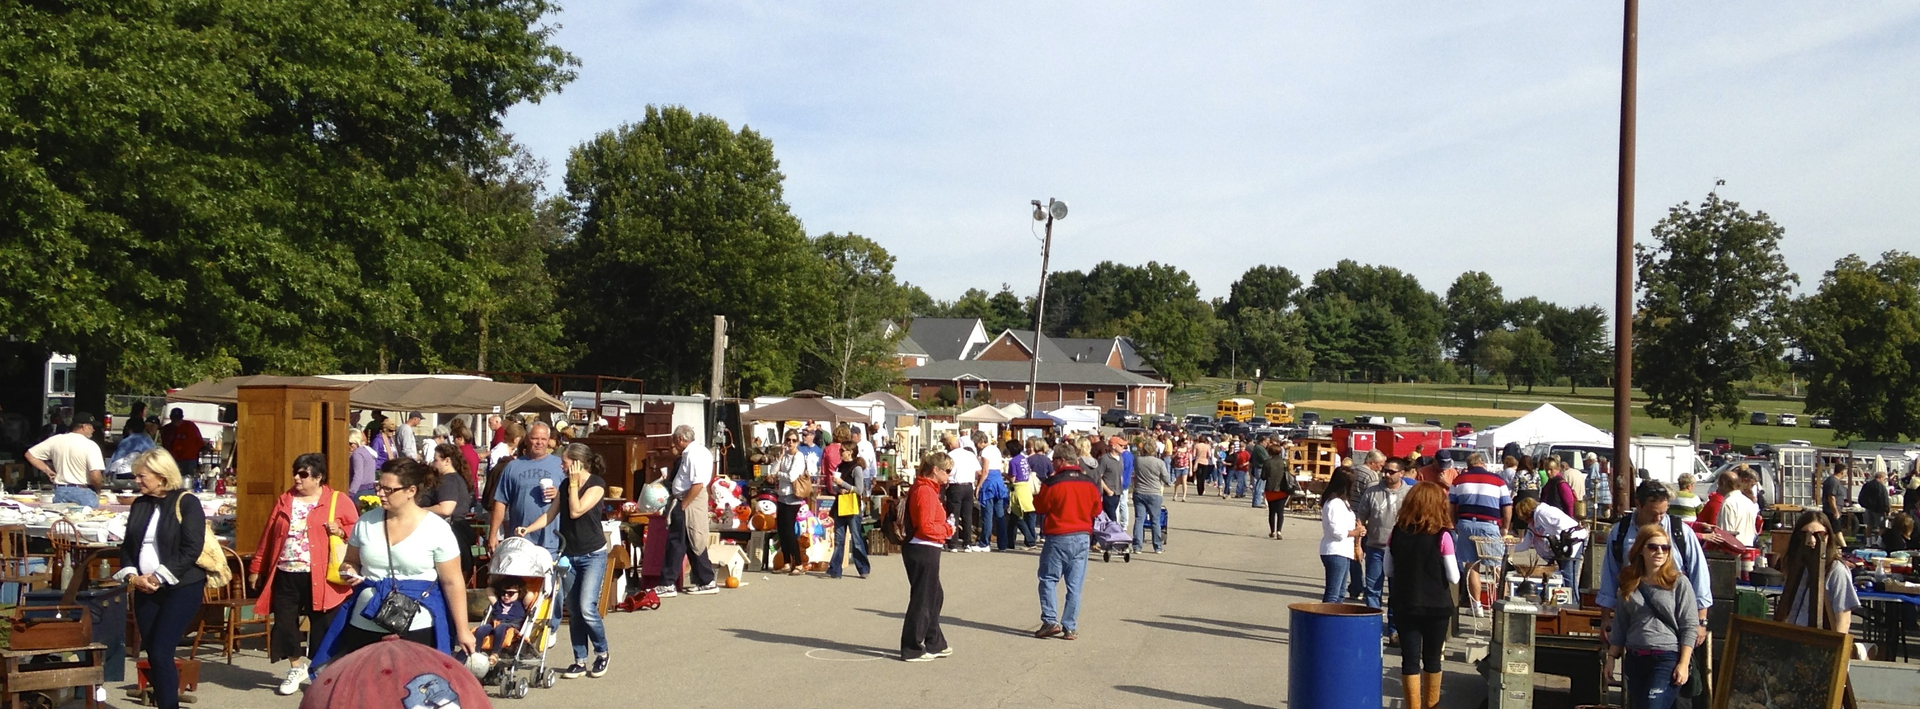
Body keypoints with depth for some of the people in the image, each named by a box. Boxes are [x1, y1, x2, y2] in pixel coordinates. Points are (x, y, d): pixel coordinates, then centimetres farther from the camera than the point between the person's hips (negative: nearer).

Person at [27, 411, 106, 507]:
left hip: (60, 492, 5)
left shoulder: (55, 440, 6)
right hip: (83, 492, -5)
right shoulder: (90, 445, -11)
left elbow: (29, 454, 12)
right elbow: (95, 476, -19)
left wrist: (47, 471, 15)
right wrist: (97, 491, -1)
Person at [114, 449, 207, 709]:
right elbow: (127, 545, 12)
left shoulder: (187, 503, -8)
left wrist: (158, 577, -18)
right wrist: (131, 576, -5)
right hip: (145, 589, 6)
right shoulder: (139, 505, 11)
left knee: (160, 652, -13)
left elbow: (191, 550, -15)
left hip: (181, 588, -6)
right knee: (152, 653, 5)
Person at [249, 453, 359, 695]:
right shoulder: (284, 500, 10)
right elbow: (268, 536, 14)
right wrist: (257, 568, 15)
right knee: (285, 622, 8)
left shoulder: (339, 500, -2)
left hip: (320, 578, -4)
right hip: (285, 575, 4)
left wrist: (340, 531, -20)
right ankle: (297, 668, 28)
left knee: (323, 626, 2)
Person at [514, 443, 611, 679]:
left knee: (587, 608, -15)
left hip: (593, 555, -6)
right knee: (574, 611, 6)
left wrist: (574, 483, -15)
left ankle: (602, 653, 5)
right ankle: (580, 662, 13)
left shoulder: (596, 484, -12)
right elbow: (551, 514, 7)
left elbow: (576, 511, -20)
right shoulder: (565, 485, 9)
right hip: (569, 554, 7)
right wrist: (527, 529, -6)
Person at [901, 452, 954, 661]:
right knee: (922, 598, -2)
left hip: (923, 550, 11)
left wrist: (945, 526, 8)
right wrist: (948, 530, -10)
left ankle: (934, 644, 30)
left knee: (935, 596, 19)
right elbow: (926, 527, -24)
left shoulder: (925, 489, 15)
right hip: (924, 550, -11)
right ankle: (912, 649, 6)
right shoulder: (926, 491, -18)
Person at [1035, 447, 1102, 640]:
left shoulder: (1053, 483, -12)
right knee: (1075, 585, 6)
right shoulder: (1090, 483, 2)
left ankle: (1050, 621, -1)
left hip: (1058, 538, -4)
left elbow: (1040, 506, -2)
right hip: (1083, 538, 4)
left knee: (1048, 580, 8)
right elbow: (1096, 510, 11)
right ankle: (1070, 628, 6)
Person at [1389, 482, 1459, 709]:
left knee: (1410, 659, 6)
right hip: (1436, 606, -1)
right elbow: (1453, 577, -10)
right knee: (1432, 659, 14)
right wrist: (1435, 572, 9)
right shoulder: (1442, 536, -13)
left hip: (1404, 605, 1)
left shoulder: (1397, 533, -5)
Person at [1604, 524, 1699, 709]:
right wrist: (1611, 657, 12)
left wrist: (1683, 664, -12)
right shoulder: (1630, 583, 10)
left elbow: (1690, 627, -6)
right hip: (1635, 659, 5)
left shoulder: (1679, 583, -4)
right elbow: (1620, 626, 16)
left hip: (1667, 659, -5)